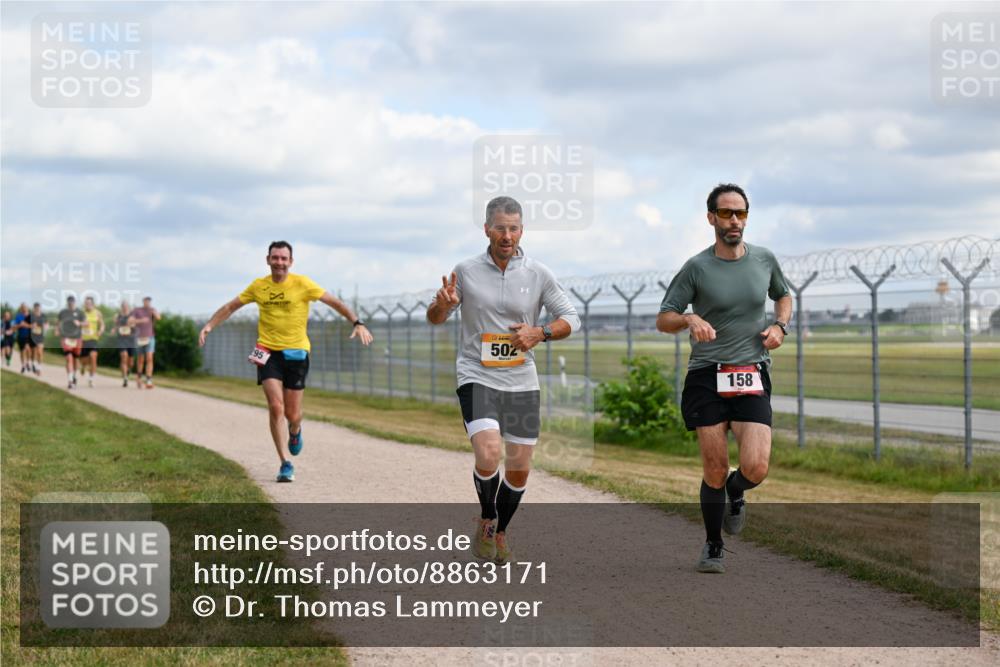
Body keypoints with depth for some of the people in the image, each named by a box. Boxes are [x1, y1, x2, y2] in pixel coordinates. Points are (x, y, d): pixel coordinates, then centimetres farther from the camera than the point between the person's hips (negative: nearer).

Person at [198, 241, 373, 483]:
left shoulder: (301, 284, -5)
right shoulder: (258, 286, 4)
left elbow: (335, 302, -3)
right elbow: (231, 306, 16)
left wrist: (357, 323, -13)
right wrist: (209, 325, 5)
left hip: (296, 352, -1)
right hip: (268, 352, 1)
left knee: (292, 414, 2)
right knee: (275, 407, -13)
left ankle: (295, 432, 41)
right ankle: (286, 464, -6)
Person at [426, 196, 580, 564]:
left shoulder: (538, 274, 1)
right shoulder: (466, 271, -1)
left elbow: (571, 318, 6)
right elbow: (434, 318, 9)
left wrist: (540, 332, -13)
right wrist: (442, 303, -15)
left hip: (521, 381, 2)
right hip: (477, 377, -2)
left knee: (519, 467, 6)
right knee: (488, 454, -22)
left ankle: (500, 530, 31)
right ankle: (486, 519, 5)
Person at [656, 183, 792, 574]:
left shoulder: (765, 260, 7)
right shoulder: (697, 268, -2)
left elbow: (784, 296, 27)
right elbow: (663, 320, 1)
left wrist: (780, 325, 6)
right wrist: (690, 319, -20)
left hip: (752, 378, 2)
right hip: (707, 378, -1)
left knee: (755, 469, -13)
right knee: (715, 471, -2)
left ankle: (735, 493, 24)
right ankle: (713, 546, 20)